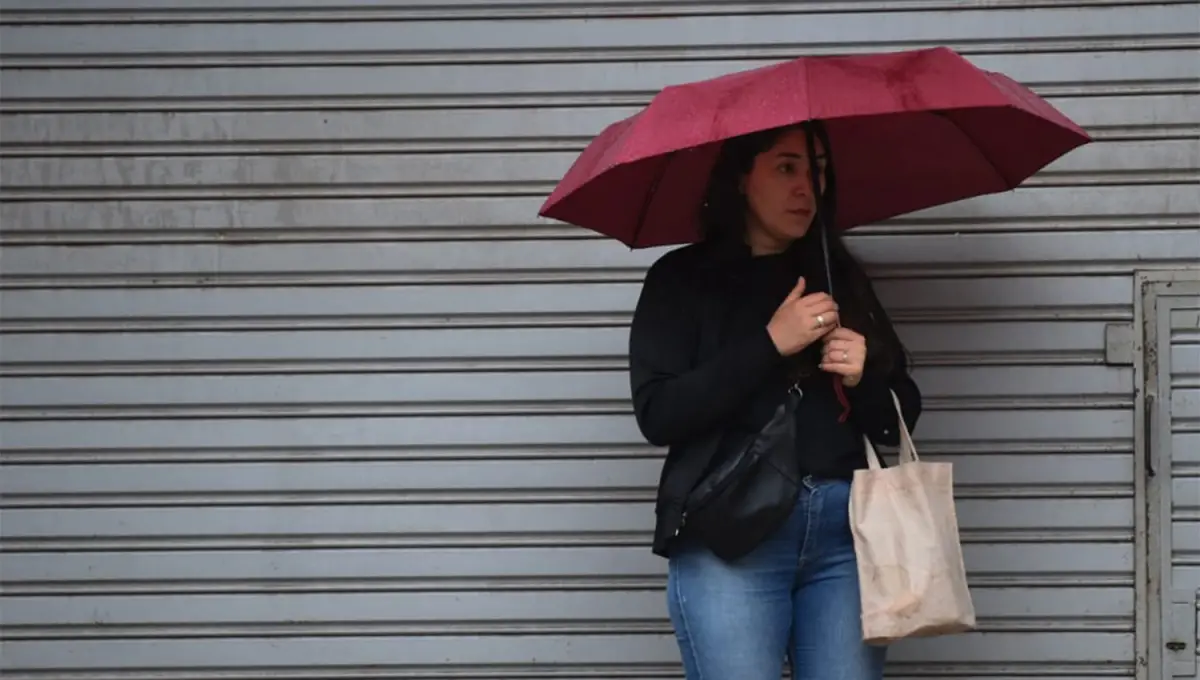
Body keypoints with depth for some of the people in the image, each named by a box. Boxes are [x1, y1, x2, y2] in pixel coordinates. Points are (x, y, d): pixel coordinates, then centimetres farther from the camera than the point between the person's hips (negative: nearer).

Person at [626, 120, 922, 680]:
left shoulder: (841, 275, 16)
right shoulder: (681, 280, 5)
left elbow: (901, 419, 17)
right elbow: (657, 414, -8)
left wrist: (863, 376, -6)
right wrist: (771, 343, -13)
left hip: (846, 528, 4)